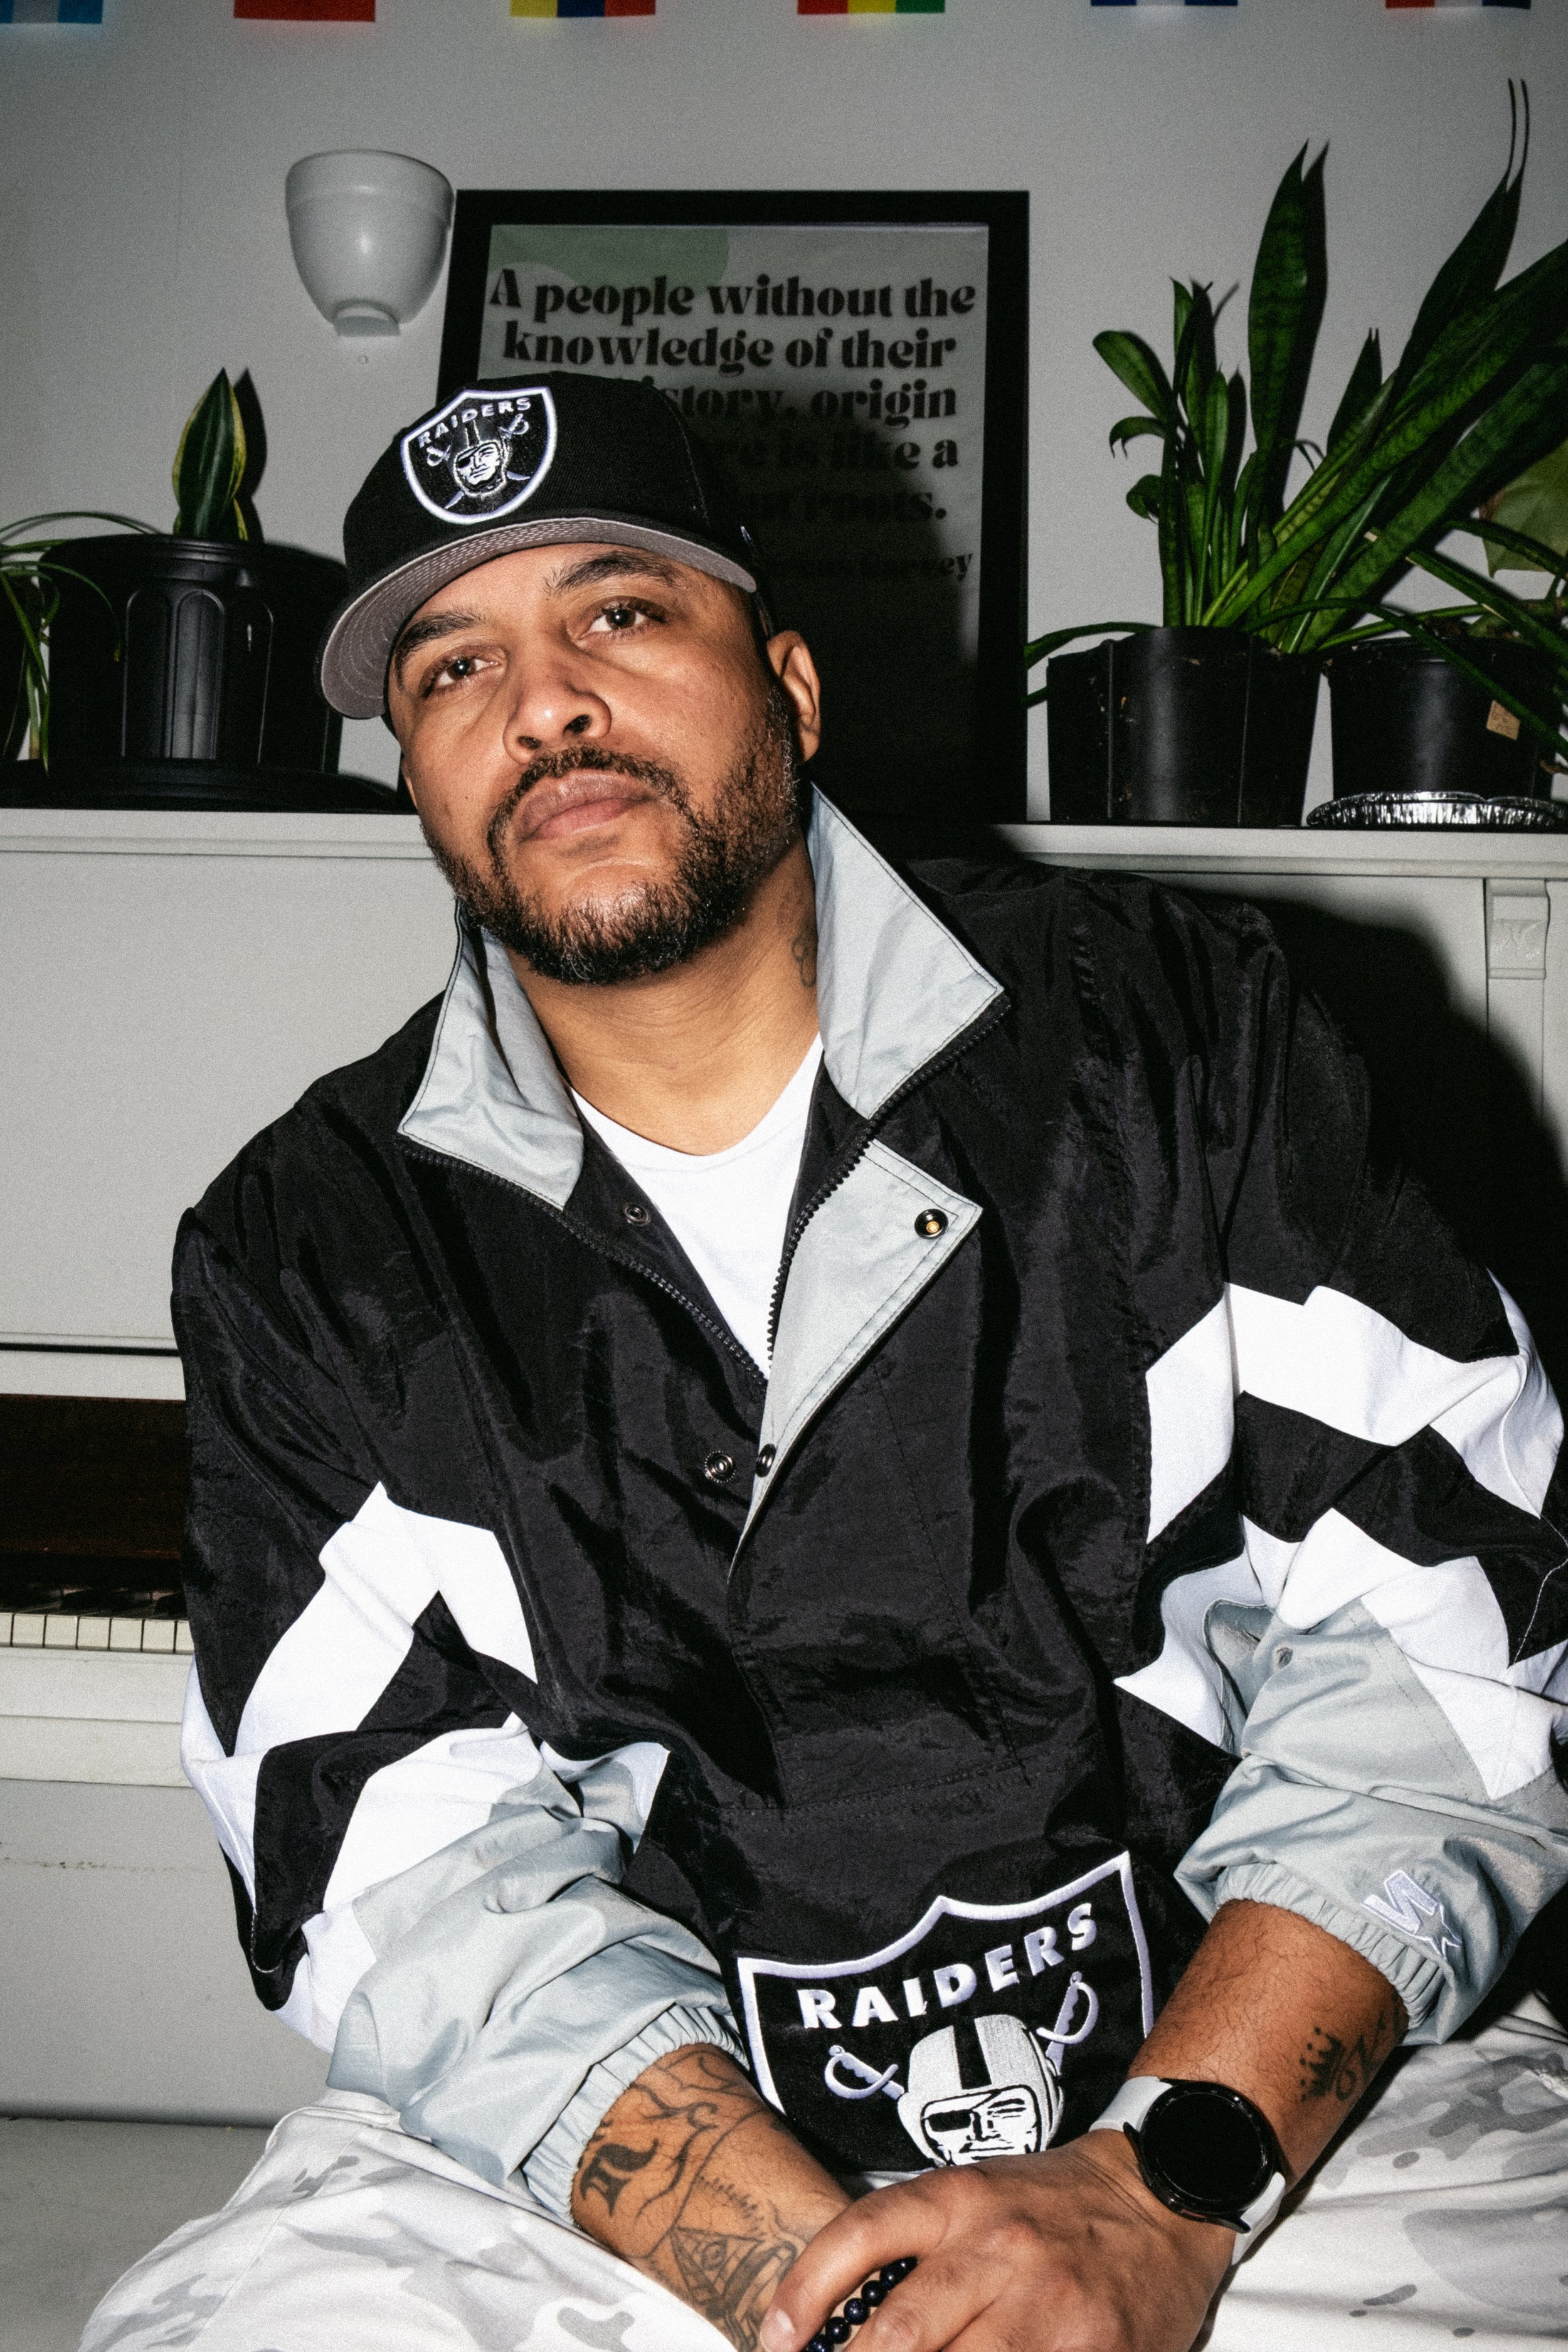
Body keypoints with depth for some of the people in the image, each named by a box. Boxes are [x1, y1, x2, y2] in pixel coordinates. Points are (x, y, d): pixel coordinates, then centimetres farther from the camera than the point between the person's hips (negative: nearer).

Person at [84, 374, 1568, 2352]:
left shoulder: (1180, 1031, 2)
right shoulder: (305, 1258, 3)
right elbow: (411, 1860, -6)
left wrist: (1156, 2184, -17)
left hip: (1259, 2090, 0)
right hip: (644, 2165, 1)